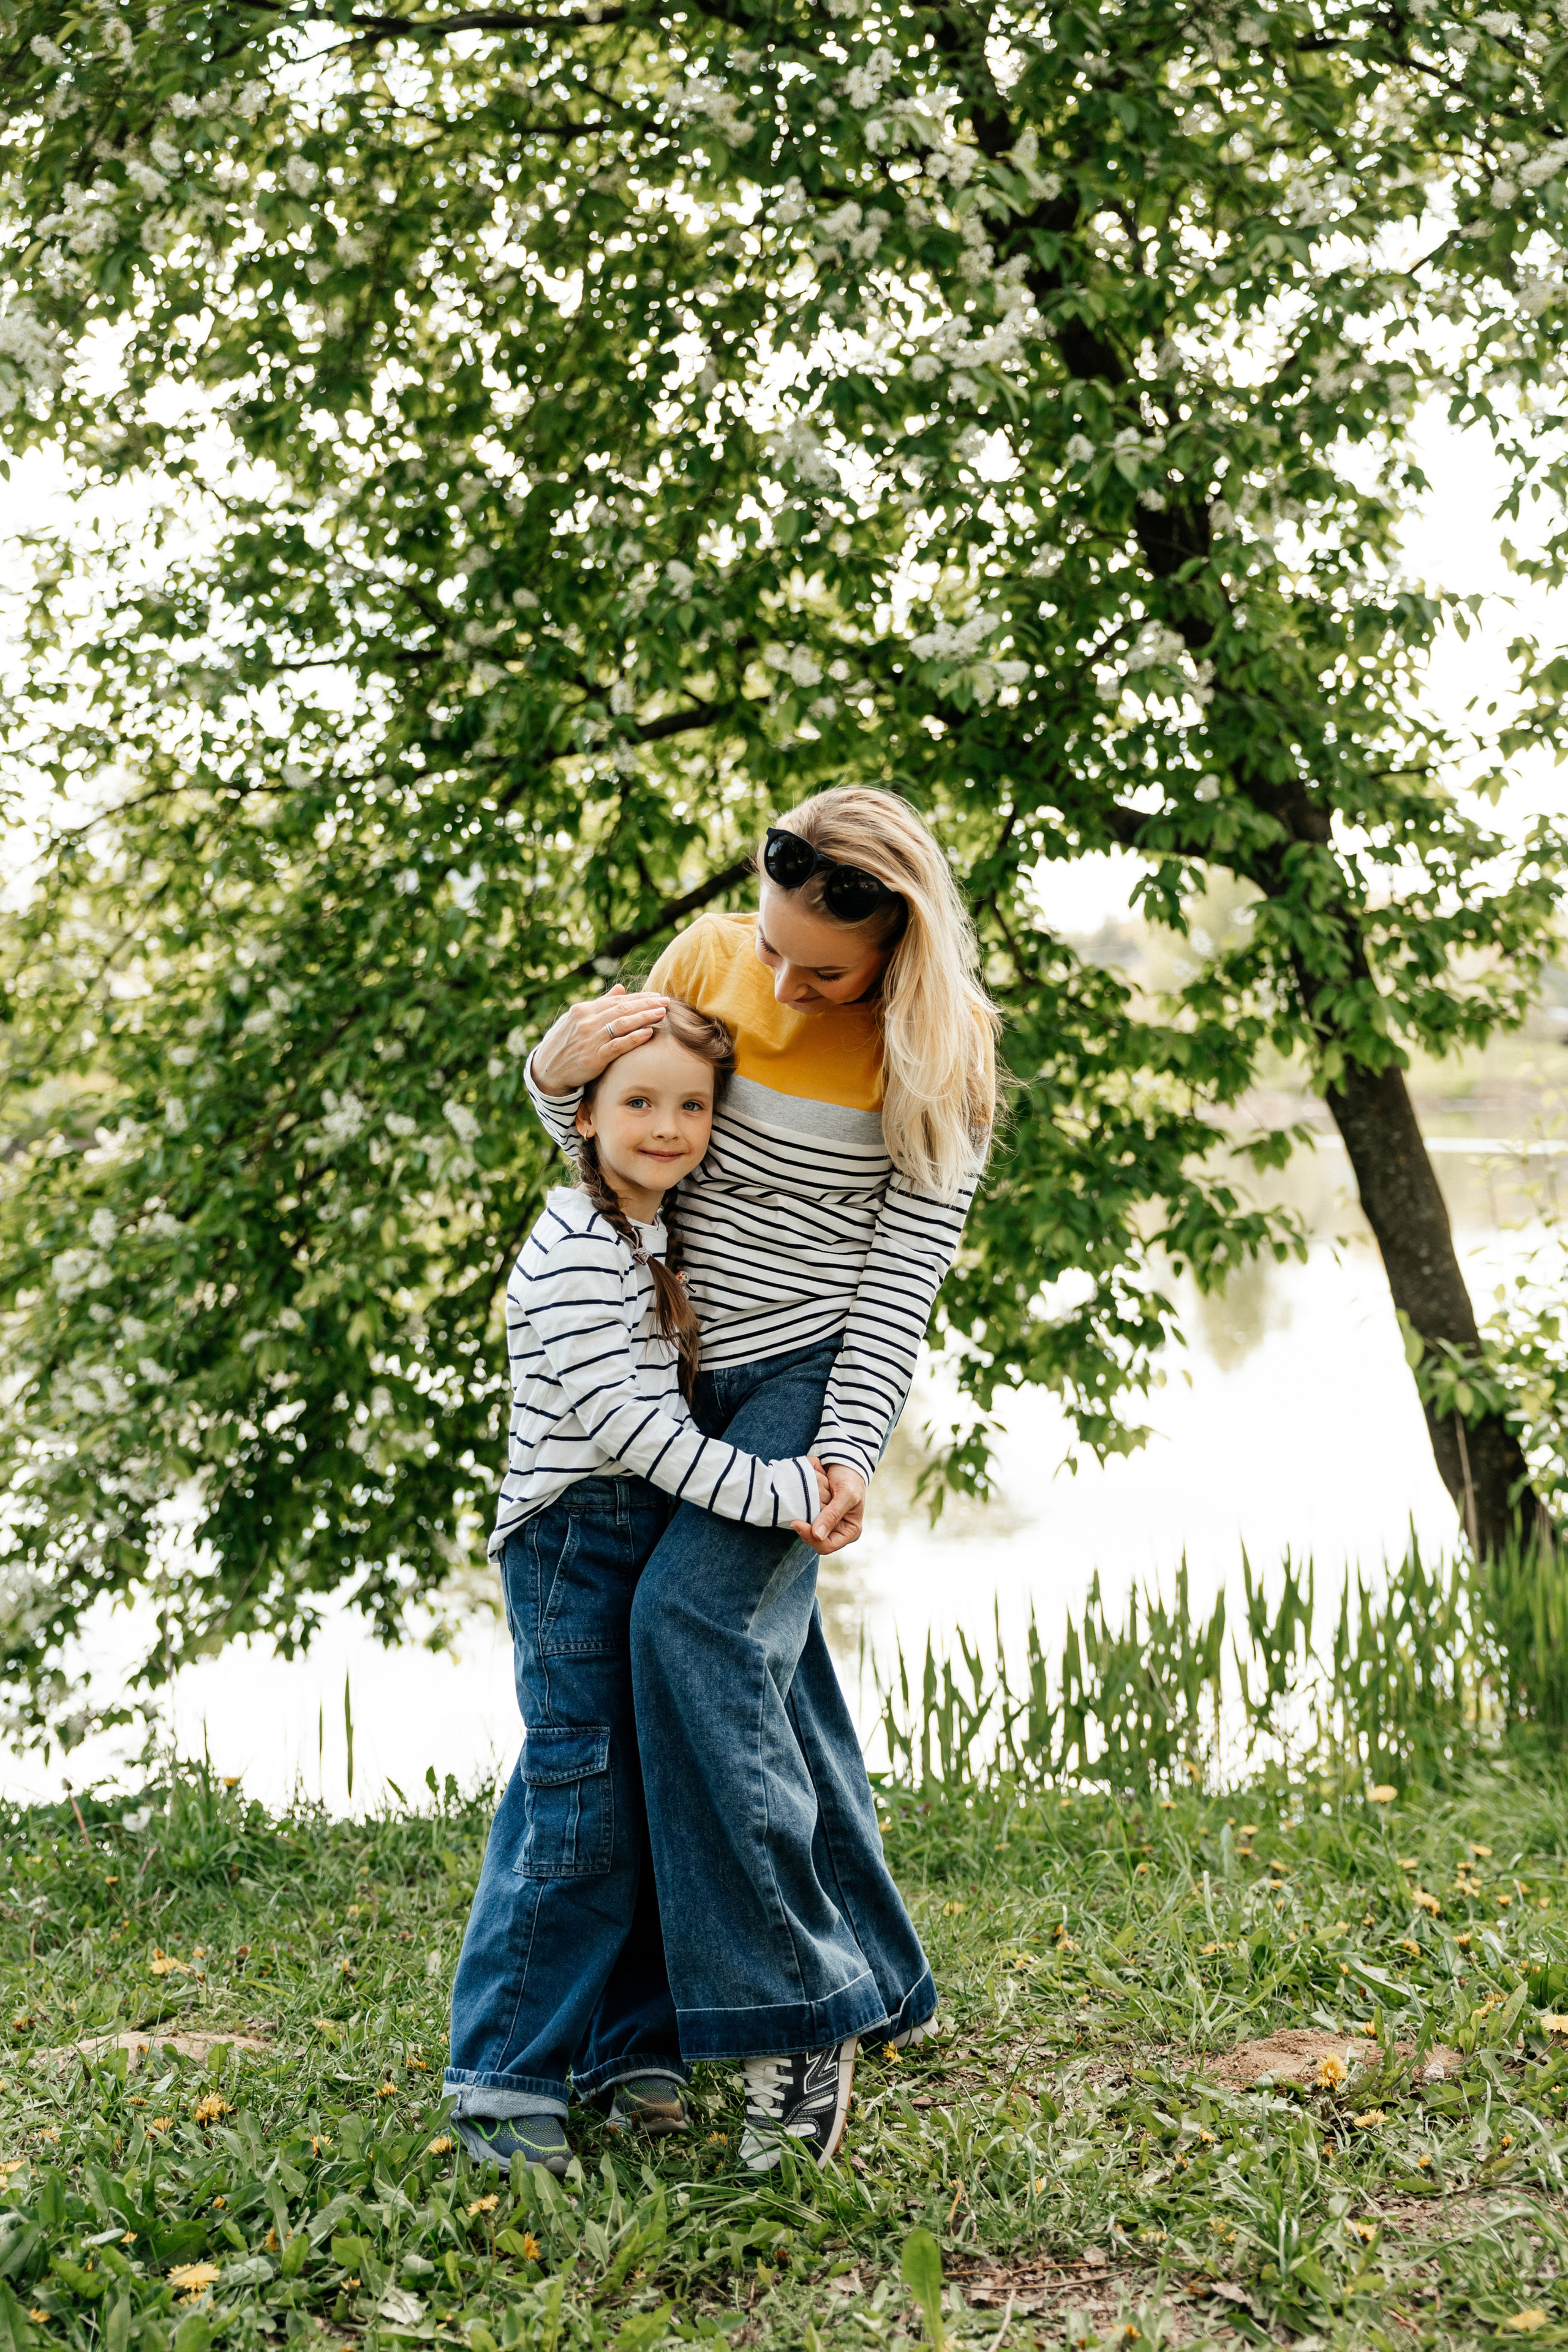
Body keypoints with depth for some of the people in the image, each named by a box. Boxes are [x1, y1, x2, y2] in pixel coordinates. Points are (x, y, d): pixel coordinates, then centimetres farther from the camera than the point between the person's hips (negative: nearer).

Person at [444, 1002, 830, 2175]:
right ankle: (504, 2074, 1)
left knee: (663, 1797, 10)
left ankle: (633, 2047, 20)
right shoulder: (575, 1249, -15)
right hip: (576, 1543, -9)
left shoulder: (664, 1232, 13)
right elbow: (616, 1418, -22)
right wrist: (767, 1489, -22)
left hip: (658, 1538, 9)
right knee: (578, 1804, -8)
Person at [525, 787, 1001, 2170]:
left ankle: (793, 2012, -21)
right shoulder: (710, 958, -2)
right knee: (775, 1681, 9)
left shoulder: (938, 1050, -10)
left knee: (696, 1615, -25)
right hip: (700, 1378, 5)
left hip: (819, 1371, -5)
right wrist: (559, 1077, -12)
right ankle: (881, 1984, 24)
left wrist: (850, 1450, -21)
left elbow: (909, 1267, -11)